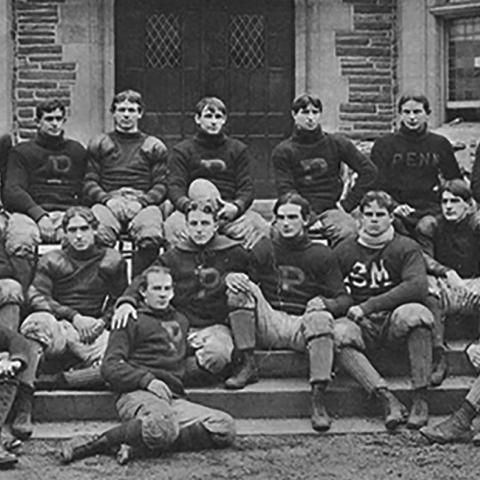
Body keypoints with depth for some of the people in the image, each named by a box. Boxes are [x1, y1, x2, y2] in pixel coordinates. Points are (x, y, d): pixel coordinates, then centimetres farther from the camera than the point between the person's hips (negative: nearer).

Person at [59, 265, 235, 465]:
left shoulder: (181, 321, 31)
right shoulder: (132, 320, 12)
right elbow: (110, 366, 1)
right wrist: (147, 380, -13)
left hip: (174, 398, 6)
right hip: (137, 394, -6)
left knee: (225, 427, -21)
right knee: (162, 426, -41)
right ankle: (95, 444, -25)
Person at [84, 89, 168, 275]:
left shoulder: (154, 146, 23)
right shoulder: (99, 144, 24)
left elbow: (161, 185, 13)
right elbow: (89, 183, 14)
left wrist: (141, 201, -7)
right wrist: (107, 199, -7)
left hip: (144, 202, 0)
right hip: (107, 200, 0)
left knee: (151, 238, -37)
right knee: (98, 237, -37)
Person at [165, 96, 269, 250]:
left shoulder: (238, 149, 19)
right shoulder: (182, 151, 15)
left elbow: (246, 188, 9)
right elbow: (175, 187, 3)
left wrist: (236, 206, -16)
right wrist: (188, 205, -21)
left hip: (229, 210, 1)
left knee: (258, 225, -28)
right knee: (174, 224, -33)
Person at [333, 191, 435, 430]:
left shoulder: (407, 248, 4)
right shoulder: (344, 251, 12)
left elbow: (418, 287, -13)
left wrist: (368, 306, -16)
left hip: (395, 322, -1)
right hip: (362, 327, 1)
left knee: (415, 313, -35)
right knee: (337, 332, -32)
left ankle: (420, 398, -29)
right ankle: (388, 399, -39)